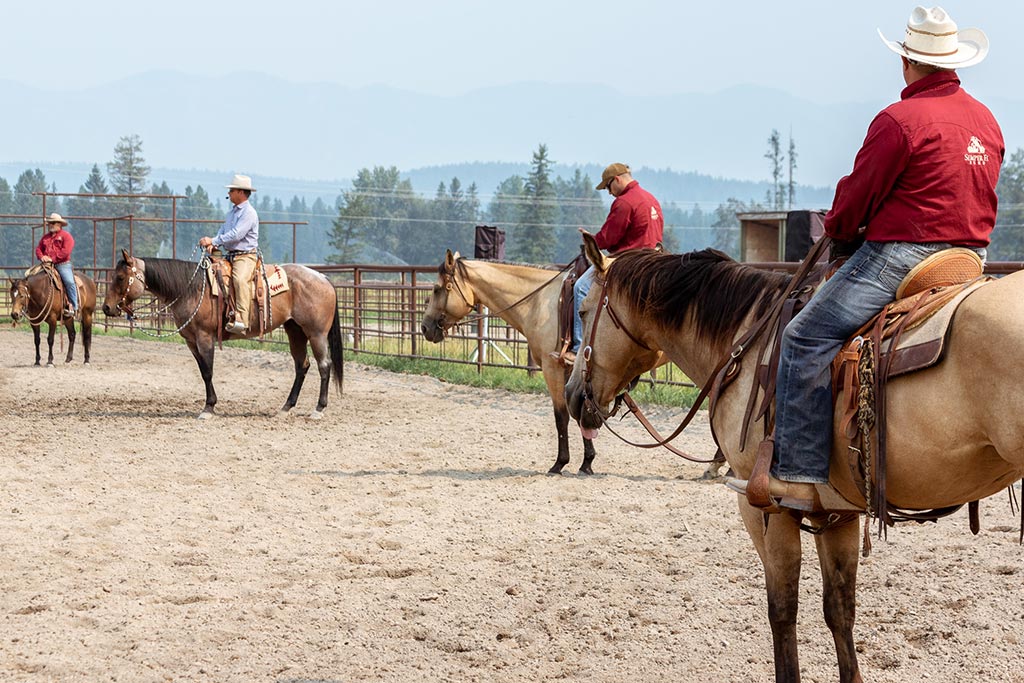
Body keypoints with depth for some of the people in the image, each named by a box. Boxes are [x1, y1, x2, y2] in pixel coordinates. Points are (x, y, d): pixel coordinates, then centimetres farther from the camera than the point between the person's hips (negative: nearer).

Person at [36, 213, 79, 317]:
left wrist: (52, 258, -20)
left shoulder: (66, 236, -1)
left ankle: (73, 306, -20)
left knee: (69, 281, -26)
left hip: (63, 264, -6)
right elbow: (38, 248, 18)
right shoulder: (45, 237, 19)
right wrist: (41, 257, -6)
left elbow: (66, 251, -14)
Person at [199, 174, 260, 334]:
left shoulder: (249, 213, -11)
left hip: (245, 256, -10)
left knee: (239, 279, -35)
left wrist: (213, 241, -19)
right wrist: (213, 245, -3)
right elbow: (223, 230, 19)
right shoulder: (232, 211, 20)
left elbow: (236, 235, -21)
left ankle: (241, 320, -44)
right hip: (230, 255, 10)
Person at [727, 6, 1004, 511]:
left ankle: (800, 475, -20)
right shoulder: (986, 120, 13)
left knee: (807, 336, -11)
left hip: (900, 255, -9)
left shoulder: (900, 119, -13)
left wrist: (837, 229, 13)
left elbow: (857, 197, -7)